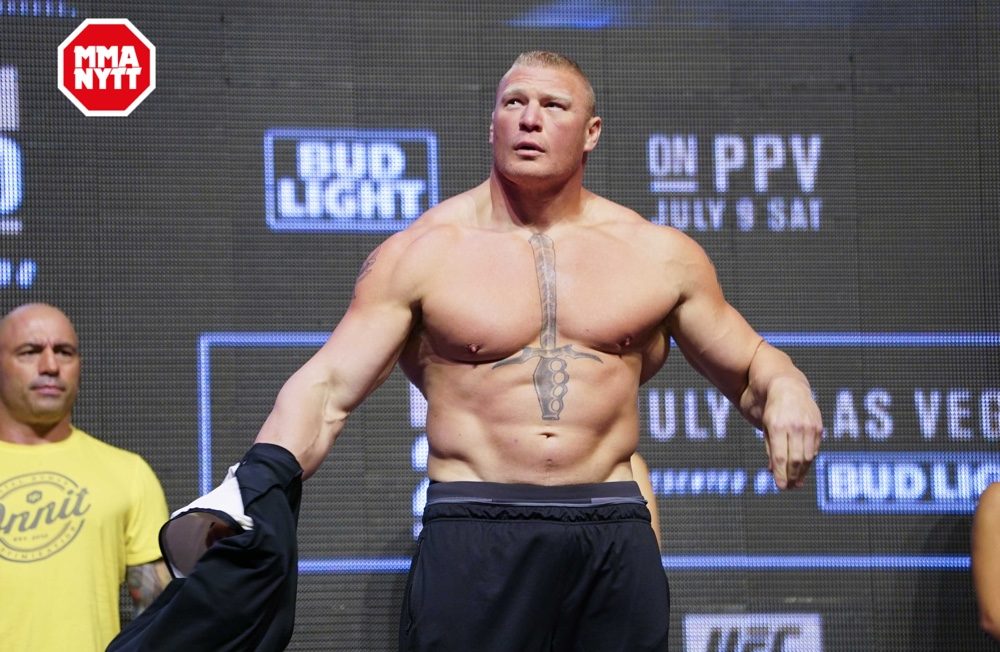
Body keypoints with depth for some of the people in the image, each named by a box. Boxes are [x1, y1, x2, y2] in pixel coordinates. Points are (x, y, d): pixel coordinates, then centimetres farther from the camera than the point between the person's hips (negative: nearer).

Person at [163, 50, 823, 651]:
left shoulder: (660, 255, 11)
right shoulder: (422, 254, 4)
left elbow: (746, 365, 21)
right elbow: (325, 390, -1)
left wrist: (786, 388, -4)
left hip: (614, 545, 2)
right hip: (473, 543, -2)